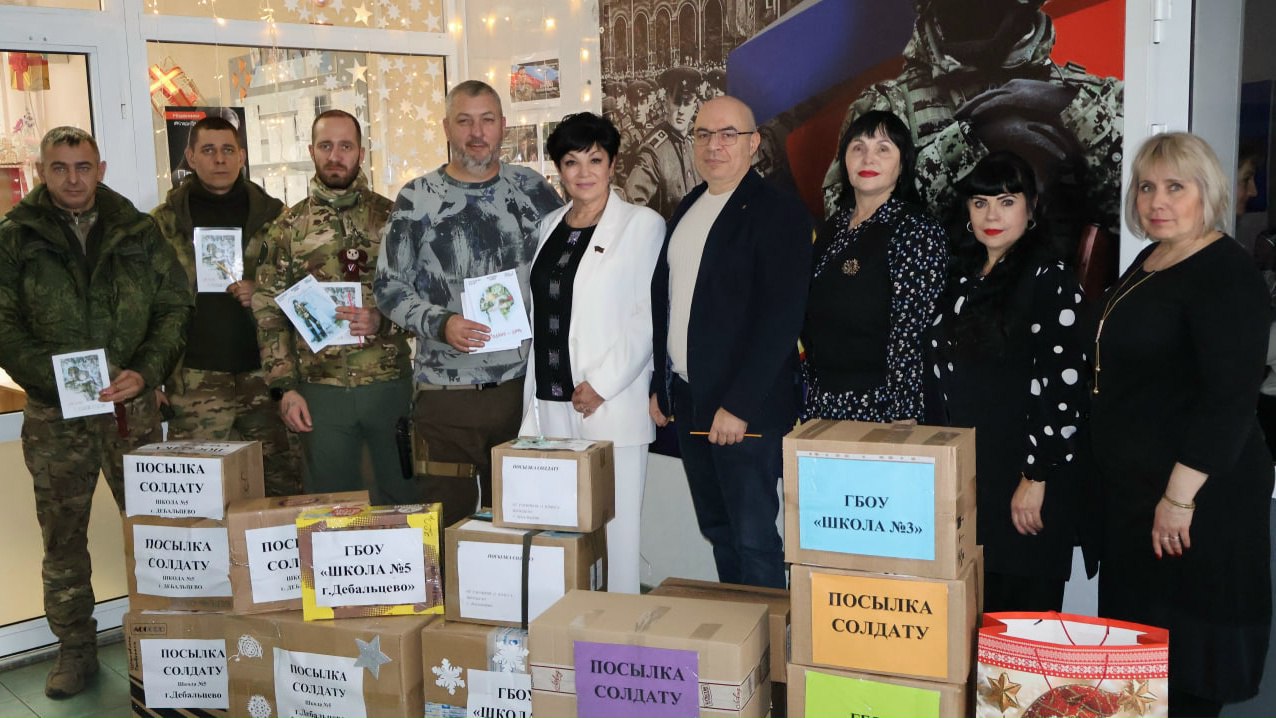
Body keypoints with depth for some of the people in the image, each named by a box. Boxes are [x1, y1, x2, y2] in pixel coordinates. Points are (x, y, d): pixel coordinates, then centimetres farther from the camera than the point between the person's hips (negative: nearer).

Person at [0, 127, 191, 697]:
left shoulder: (137, 232, 5)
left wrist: (145, 373, -10)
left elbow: (174, 306, 4)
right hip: (54, 415, 0)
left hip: (133, 406, 1)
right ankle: (75, 647, 24)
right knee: (63, 538, 9)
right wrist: (56, 380, -16)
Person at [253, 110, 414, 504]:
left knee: (402, 500, 8)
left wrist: (383, 322, -15)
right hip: (320, 391, 1)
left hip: (390, 383, 0)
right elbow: (269, 313, 4)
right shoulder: (289, 226, 5)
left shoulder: (391, 217, 3)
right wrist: (286, 387, -3)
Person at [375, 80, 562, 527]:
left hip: (523, 385, 2)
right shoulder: (418, 199, 1)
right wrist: (441, 324, -14)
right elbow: (388, 288, 1)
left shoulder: (532, 190, 7)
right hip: (447, 393, -2)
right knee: (450, 521, 4)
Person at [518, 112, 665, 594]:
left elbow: (649, 315, -9)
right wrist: (535, 402, 14)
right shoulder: (550, 227, 17)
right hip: (550, 403, 6)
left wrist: (602, 383, -14)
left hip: (610, 405, -5)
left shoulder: (642, 225, -2)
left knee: (615, 524, -3)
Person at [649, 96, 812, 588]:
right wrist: (660, 386, 12)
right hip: (688, 401, 7)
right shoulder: (687, 210, 14)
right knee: (717, 530, 17)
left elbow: (782, 318, -16)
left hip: (745, 407, -7)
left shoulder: (779, 214, -10)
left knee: (752, 538, -1)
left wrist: (738, 405, -20)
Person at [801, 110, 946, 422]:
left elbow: (912, 335, -15)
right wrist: (808, 399, 11)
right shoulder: (834, 226, 10)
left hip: (879, 407, -6)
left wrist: (903, 420, -18)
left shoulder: (917, 230, -10)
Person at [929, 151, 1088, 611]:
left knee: (1022, 606, 2)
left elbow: (1064, 387, -15)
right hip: (965, 470, 6)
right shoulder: (963, 276, 12)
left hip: (1026, 478, -6)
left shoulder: (1050, 279, -10)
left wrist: (1036, 478, -17)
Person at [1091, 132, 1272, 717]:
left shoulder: (1227, 274, -15)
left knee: (1185, 636, 2)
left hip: (1196, 493, -9)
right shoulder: (1148, 262, 11)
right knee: (1136, 621, 16)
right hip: (1134, 484, 9)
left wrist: (1180, 497, -23)